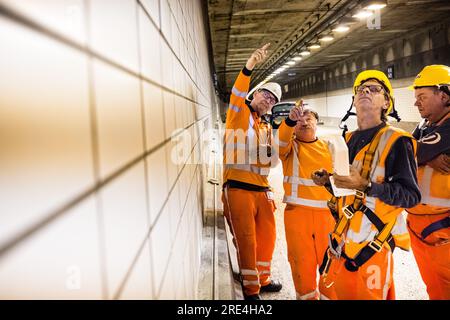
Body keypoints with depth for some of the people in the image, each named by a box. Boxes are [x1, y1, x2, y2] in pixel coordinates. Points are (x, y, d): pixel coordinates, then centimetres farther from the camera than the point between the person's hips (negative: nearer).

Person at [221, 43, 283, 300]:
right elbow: (237, 96, -20)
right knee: (246, 240, 0)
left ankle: (263, 279, 37)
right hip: (238, 189, -7)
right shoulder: (239, 113, 2)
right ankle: (251, 289, 15)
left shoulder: (266, 127, 20)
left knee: (267, 237, 16)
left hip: (262, 189, 7)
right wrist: (249, 68, -35)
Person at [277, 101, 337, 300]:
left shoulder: (328, 147, 13)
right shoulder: (290, 146, 5)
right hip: (297, 212, -2)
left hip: (326, 213, 2)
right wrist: (290, 121, -38)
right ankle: (307, 296, 27)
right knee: (302, 261, 7)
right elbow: (281, 142, -20)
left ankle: (329, 296, 26)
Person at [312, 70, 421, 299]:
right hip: (344, 233, 7)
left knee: (365, 294, 3)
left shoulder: (396, 140, -10)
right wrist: (329, 180, 3)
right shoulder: (349, 139, 12)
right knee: (343, 292, 18)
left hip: (372, 238, -7)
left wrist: (365, 185, -29)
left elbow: (411, 195, -17)